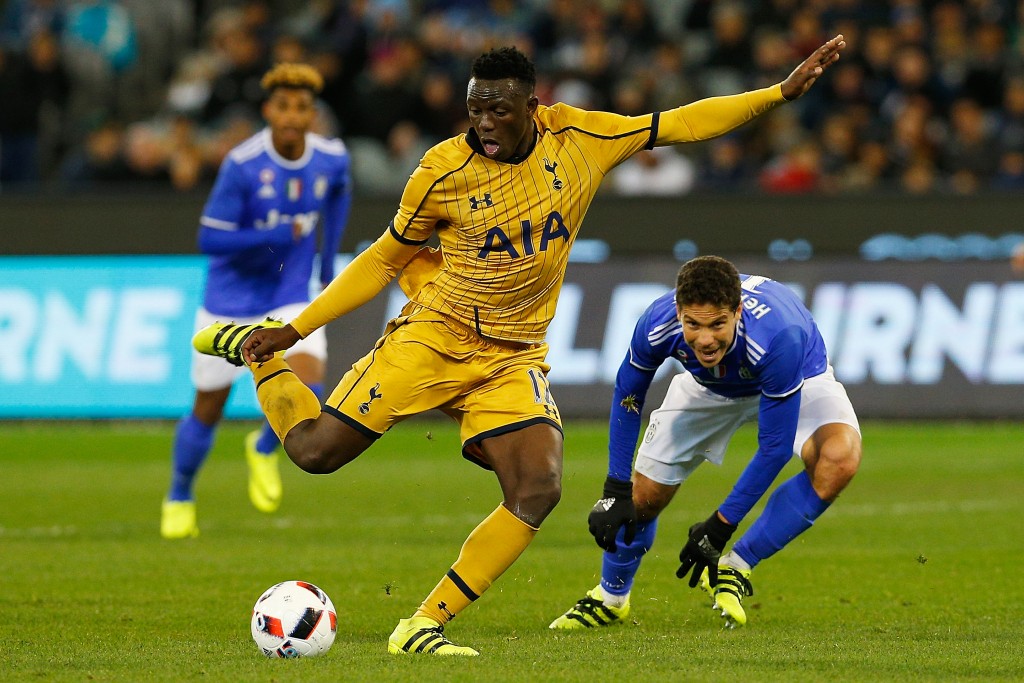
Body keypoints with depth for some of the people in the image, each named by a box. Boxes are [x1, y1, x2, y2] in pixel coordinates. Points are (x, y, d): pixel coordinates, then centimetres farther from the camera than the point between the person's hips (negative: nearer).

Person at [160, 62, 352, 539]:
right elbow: (210, 239, -21)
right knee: (207, 414, 7)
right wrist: (280, 236, -27)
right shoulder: (242, 165, -22)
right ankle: (179, 497, 35)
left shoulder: (332, 159, -8)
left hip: (290, 300, 3)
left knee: (307, 388, -21)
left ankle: (264, 449, 12)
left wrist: (328, 258, 16)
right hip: (231, 301, -2)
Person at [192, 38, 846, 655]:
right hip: (434, 336, -2)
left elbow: (679, 124, 1)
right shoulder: (443, 172, -12)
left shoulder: (577, 138, -7)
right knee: (314, 451, -9)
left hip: (515, 356, 2)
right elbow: (383, 261, 1)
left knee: (539, 490, -20)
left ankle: (424, 626, -12)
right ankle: (259, 353, 23)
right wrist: (296, 327, -2)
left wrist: (784, 91, -4)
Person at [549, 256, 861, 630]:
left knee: (840, 458, -32)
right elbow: (627, 398, -11)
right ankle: (610, 598, 33)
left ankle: (734, 568, -15)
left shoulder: (778, 337, -45)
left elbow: (774, 446, -33)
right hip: (708, 387, 3)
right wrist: (615, 491, -12)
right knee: (643, 496, 1)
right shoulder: (657, 325, -34)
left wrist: (721, 525, -28)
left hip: (798, 379, -3)